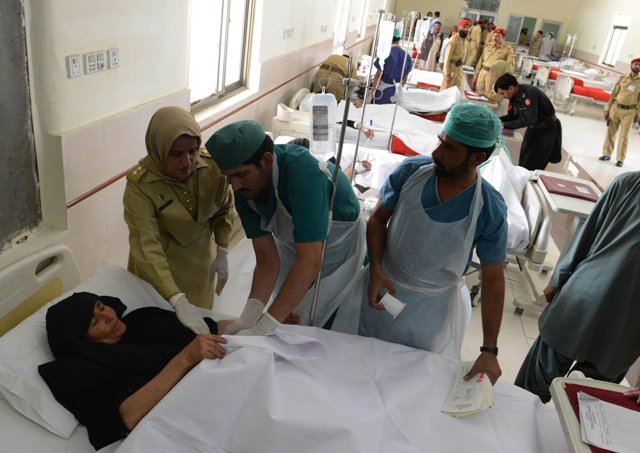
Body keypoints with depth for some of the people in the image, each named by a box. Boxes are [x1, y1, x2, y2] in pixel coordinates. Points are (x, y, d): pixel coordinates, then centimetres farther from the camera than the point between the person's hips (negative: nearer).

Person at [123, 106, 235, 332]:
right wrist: (178, 301, -42)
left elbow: (224, 209, -1)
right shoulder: (140, 184, -29)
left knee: (202, 318, 19)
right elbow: (147, 248, -34)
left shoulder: (212, 165, -21)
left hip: (200, 260, 3)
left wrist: (222, 253, -3)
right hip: (158, 268, -2)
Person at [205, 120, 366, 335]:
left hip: (339, 247, -4)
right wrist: (249, 317, -33)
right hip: (293, 245, 5)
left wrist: (263, 327, -44)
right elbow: (267, 260, -19)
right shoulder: (244, 191, -19)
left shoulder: (303, 171, -38)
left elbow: (310, 261, -42)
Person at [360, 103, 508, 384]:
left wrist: (489, 351, -15)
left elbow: (493, 280, -13)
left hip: (433, 308, -1)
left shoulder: (490, 211, -21)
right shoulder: (410, 171, -18)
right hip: (384, 288, 2)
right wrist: (376, 270, -19)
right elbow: (378, 219, -4)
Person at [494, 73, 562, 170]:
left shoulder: (530, 92, -30)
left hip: (548, 129, -8)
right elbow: (512, 116, 5)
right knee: (522, 162, 10)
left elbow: (529, 119, -36)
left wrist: (505, 125, -33)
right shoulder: (514, 96, -6)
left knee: (533, 166, -8)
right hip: (533, 127, 8)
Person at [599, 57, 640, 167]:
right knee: (610, 132, 8)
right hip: (616, 108, 2)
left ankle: (620, 159, 7)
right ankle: (607, 154, 22)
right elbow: (613, 94, 4)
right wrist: (607, 109, 1)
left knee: (624, 136, 1)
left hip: (629, 112, -2)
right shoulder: (622, 78, 2)